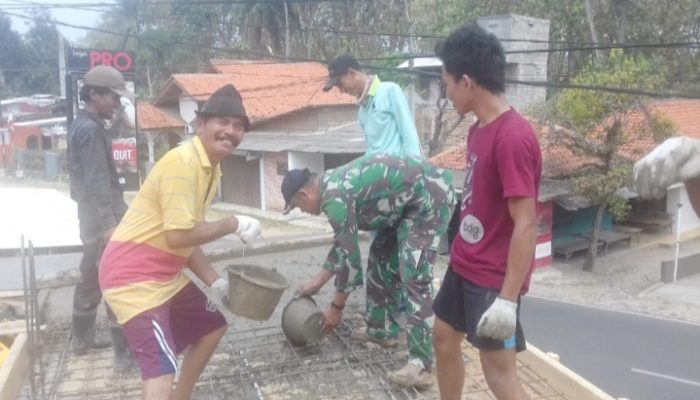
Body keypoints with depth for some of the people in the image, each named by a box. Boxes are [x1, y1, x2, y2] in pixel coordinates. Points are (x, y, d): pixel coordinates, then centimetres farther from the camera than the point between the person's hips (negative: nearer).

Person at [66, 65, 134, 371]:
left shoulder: (81, 125, 15)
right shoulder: (91, 130, -16)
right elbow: (97, 181, -24)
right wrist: (110, 222, -29)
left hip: (91, 216, 10)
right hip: (103, 217, -10)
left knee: (91, 277, 19)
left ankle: (82, 338, 33)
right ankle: (124, 352, -3)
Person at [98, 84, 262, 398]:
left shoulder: (211, 168, 9)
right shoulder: (183, 162, -21)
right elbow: (177, 236, -27)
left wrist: (214, 281, 7)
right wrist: (233, 225, -17)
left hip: (167, 274, 10)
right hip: (133, 277, -10)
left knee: (212, 326, 24)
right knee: (162, 368, -20)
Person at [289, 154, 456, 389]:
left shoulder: (335, 198, -19)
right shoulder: (334, 185, 12)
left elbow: (349, 256, -15)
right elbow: (344, 245, 22)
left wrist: (336, 307, -3)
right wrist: (316, 283, 25)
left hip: (429, 196, -11)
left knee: (413, 276, -16)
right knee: (382, 258, 16)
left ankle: (421, 365, -14)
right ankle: (382, 330, 26)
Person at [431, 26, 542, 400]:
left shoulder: (513, 137, -24)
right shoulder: (479, 129, 5)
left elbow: (526, 225, -25)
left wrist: (508, 299, -25)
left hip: (494, 278, -9)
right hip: (464, 264, 9)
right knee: (443, 337, 21)